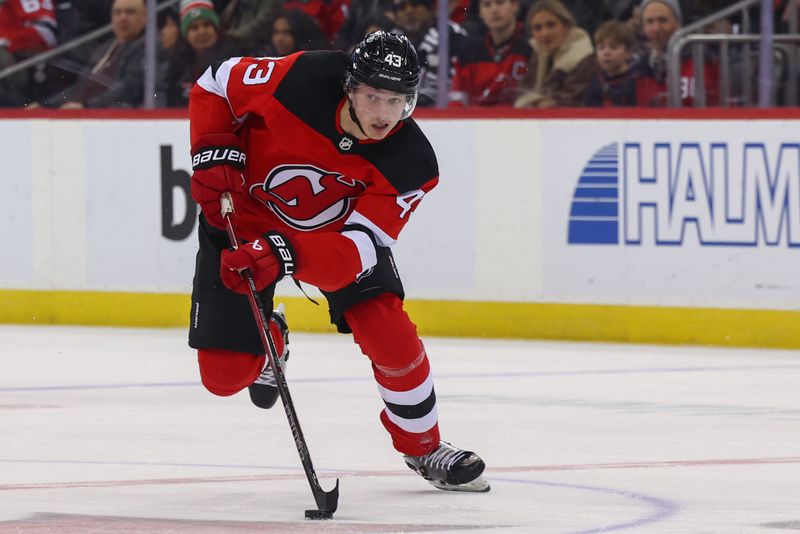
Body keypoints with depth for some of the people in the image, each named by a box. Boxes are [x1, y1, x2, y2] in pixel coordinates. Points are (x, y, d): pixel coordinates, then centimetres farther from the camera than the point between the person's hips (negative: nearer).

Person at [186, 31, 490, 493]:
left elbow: (359, 246, -35)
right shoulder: (301, 81, -31)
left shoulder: (412, 165, -28)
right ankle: (269, 339, 34)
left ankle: (424, 448, 9)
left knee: (390, 337, -18)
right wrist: (214, 153, -26)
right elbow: (216, 84, -13)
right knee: (225, 374, -5)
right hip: (244, 217, 0)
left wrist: (284, 256, -50)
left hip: (340, 230, 1)